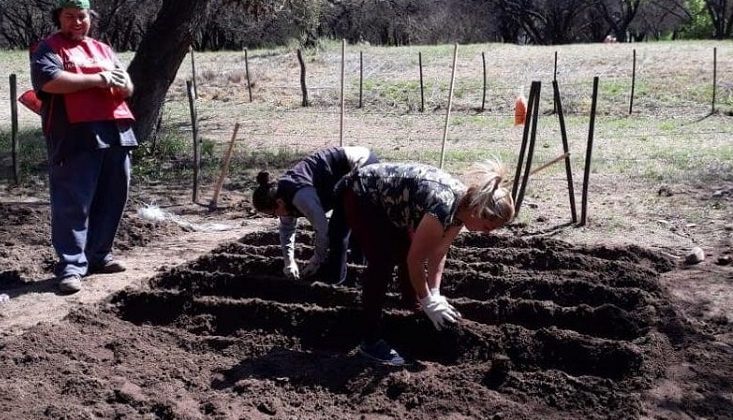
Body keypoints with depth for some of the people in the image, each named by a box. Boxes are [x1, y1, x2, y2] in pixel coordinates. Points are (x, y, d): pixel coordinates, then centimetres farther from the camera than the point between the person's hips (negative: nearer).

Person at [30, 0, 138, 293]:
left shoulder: (104, 50, 25)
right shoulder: (48, 49, 5)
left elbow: (128, 88, 19)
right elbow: (49, 80, -15)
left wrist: (116, 82, -6)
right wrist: (95, 80, -11)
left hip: (115, 132, 7)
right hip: (76, 136, -6)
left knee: (112, 199, 9)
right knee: (72, 203, -7)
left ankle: (99, 255, 20)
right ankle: (71, 266, -6)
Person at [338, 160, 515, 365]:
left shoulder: (462, 205, -6)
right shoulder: (443, 208, -33)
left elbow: (438, 253, 3)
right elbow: (415, 260, -24)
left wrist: (434, 294, -1)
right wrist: (427, 301, -13)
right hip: (360, 195, -9)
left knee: (405, 253, 12)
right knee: (383, 263, -15)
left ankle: (411, 306, 36)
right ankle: (371, 341, -10)